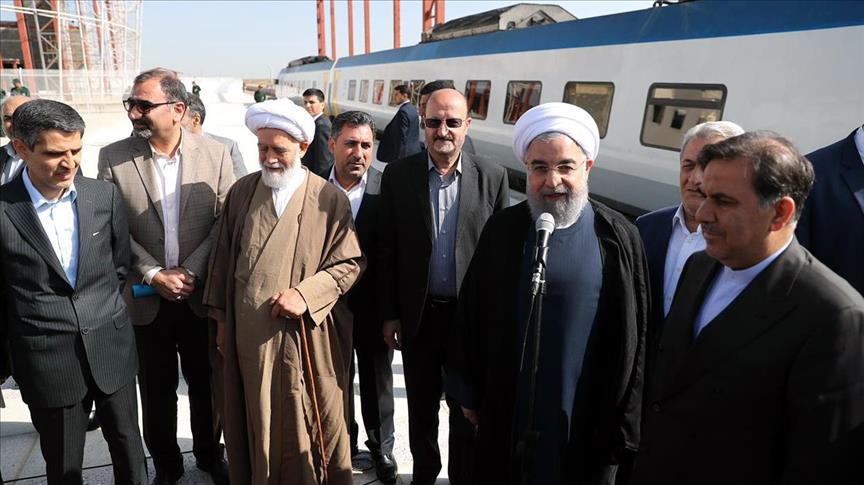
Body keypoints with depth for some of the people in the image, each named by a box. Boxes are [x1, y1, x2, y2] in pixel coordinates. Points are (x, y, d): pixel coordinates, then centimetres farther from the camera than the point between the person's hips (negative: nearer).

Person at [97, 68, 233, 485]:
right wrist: (153, 275, -12)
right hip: (146, 298, 0)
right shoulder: (113, 157, -5)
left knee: (205, 383, 16)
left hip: (201, 294, 0)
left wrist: (191, 272, -13)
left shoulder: (215, 153, -6)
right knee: (156, 390, 15)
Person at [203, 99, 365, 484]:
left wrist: (307, 293, -17)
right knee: (254, 424, 16)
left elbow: (350, 262, -4)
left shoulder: (330, 200, -5)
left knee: (307, 427, 11)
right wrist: (221, 319, 11)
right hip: (248, 336, 3)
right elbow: (223, 259, 10)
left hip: (304, 338, -2)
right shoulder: (241, 192, 4)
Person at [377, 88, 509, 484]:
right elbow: (386, 251, -1)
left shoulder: (492, 178, -5)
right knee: (421, 407, 19)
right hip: (418, 315, 1)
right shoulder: (398, 175, -4)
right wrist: (389, 314, -1)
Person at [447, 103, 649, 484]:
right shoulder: (502, 230, -4)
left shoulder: (619, 238, -9)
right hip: (507, 411, 2)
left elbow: (634, 343, -5)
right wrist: (468, 393, 6)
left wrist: (624, 424, -3)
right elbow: (471, 316, 3)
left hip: (589, 418, -1)